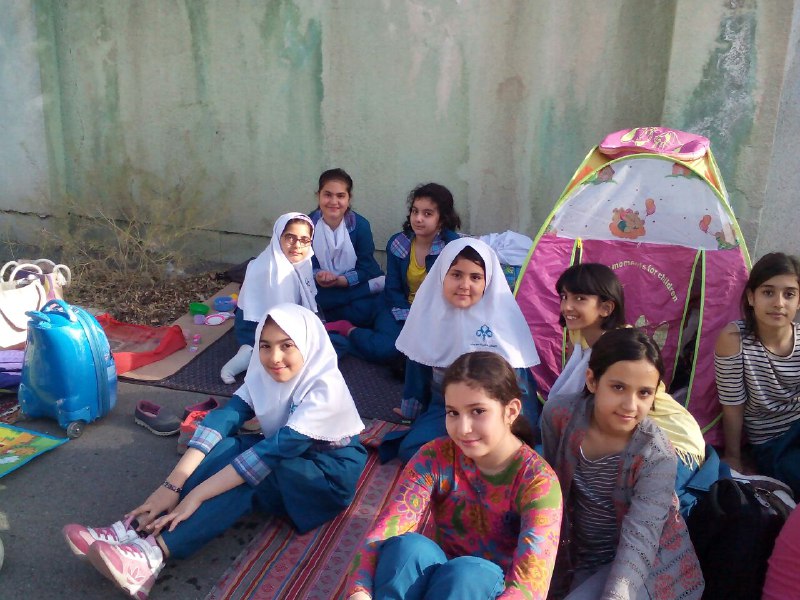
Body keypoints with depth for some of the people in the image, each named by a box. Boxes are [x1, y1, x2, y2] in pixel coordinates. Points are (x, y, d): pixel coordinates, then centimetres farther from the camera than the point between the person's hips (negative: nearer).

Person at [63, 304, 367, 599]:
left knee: (251, 469, -32)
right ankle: (135, 528, -29)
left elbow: (275, 450, -34)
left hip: (331, 475, -6)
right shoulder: (264, 373, -9)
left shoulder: (326, 388, -28)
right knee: (223, 448, -22)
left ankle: (154, 553, -41)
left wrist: (196, 495, -37)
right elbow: (223, 418, -20)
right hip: (288, 461, 6)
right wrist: (172, 484, -32)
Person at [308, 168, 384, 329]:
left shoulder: (361, 225, -7)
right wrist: (318, 276, -29)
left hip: (356, 286, -1)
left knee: (364, 310, -32)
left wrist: (339, 280, -25)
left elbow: (366, 268, -9)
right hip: (320, 290, 1)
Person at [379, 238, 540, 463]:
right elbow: (417, 364, 8)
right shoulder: (429, 309, -4)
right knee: (410, 449, -20)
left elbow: (518, 376, -5)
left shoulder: (503, 314, -11)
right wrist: (412, 413, 15)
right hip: (442, 407, 3)